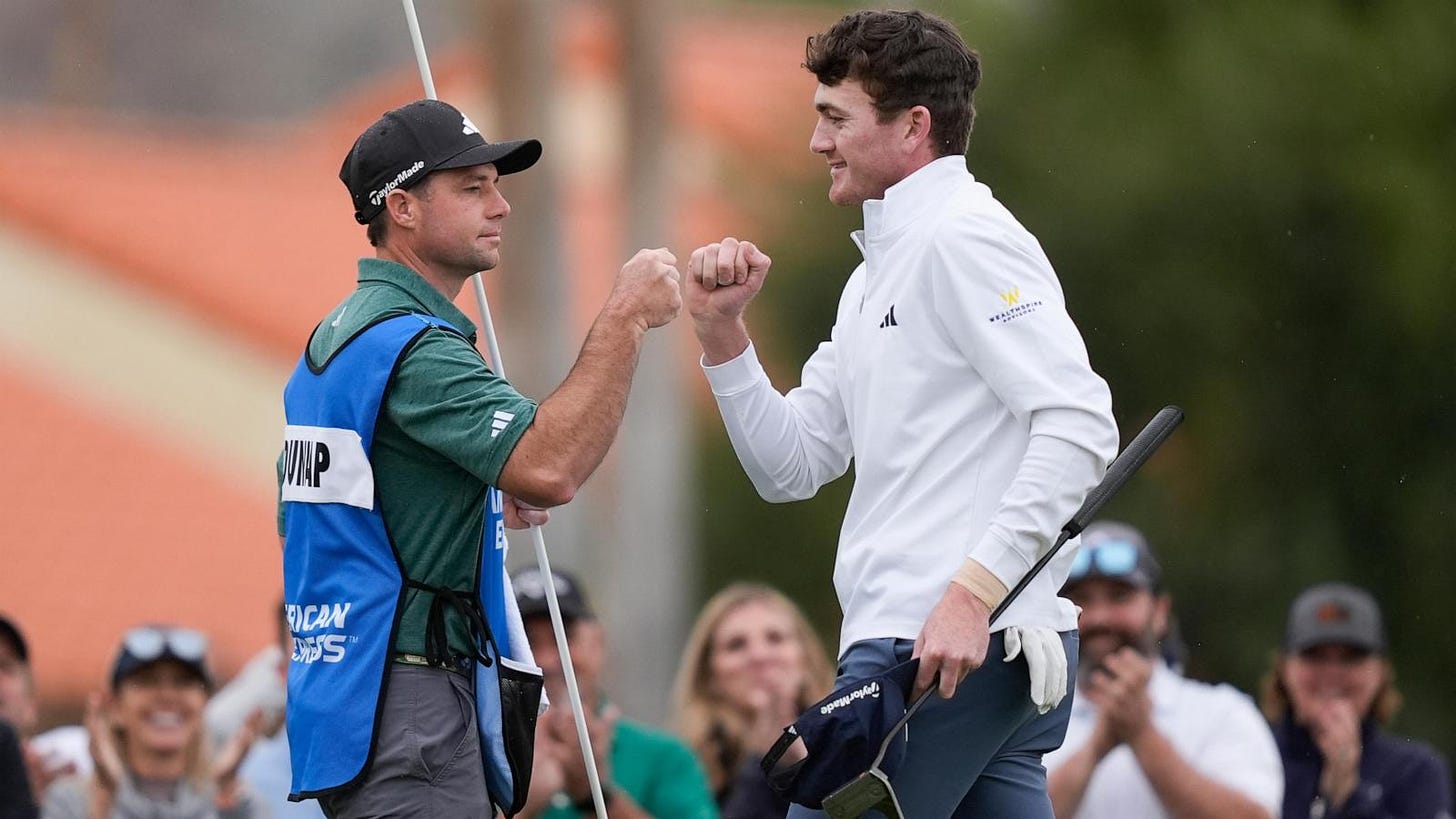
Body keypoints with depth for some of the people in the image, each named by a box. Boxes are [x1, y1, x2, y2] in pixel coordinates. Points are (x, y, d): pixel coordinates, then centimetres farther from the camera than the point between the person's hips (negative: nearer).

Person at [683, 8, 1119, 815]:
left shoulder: (963, 238, -8)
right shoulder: (877, 274, 23)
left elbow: (1080, 424, -19)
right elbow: (789, 466, 22)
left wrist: (974, 589, -24)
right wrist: (721, 330, 9)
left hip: (950, 644, -10)